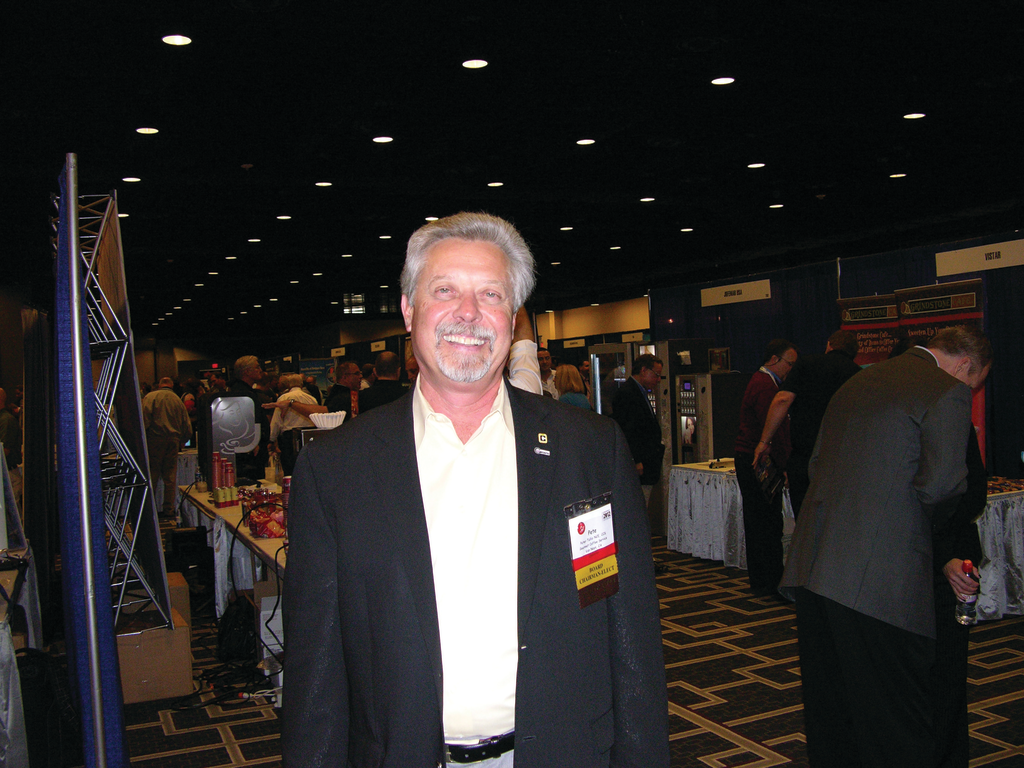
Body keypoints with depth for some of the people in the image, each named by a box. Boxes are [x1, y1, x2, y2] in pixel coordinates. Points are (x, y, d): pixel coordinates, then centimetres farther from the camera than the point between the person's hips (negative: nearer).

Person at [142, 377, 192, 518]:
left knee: (151, 475, 0)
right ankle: (169, 509, 8)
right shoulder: (178, 400, 16)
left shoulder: (150, 397, 4)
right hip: (173, 440, 3)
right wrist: (180, 443, 26)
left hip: (155, 439, -3)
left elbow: (145, 419, -10)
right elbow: (187, 428, 15)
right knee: (170, 477, 7)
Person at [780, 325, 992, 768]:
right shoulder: (948, 391, -4)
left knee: (829, 703, 19)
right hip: (880, 577, -8)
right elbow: (940, 483, -17)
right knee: (899, 719, 3)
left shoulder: (858, 382, 20)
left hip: (813, 565, 8)